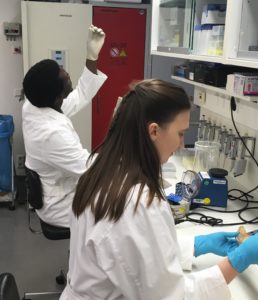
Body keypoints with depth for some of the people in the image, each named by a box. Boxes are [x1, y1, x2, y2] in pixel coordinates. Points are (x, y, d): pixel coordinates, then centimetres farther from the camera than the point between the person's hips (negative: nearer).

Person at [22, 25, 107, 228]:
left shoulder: (33, 107, -9)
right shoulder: (53, 133, -36)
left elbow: (80, 97, 1)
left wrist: (93, 56, -5)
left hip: (53, 193, 8)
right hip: (61, 206, -8)